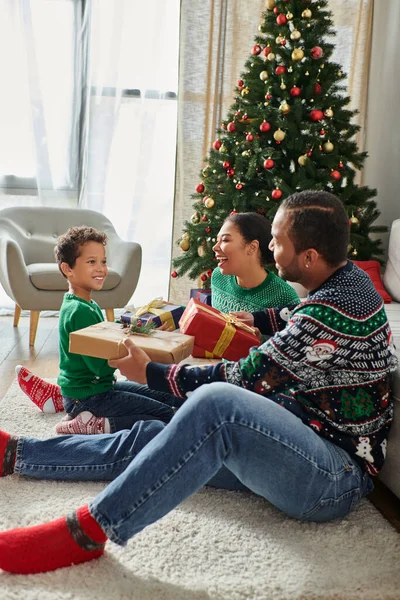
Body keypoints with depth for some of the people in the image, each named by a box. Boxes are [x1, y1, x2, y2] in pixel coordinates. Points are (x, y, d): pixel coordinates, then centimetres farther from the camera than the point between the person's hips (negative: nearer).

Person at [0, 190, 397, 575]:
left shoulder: (335, 309, -24)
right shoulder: (345, 280, 6)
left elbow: (246, 379, -19)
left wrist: (151, 373, -9)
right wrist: (253, 319, 27)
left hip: (336, 478, -9)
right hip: (297, 439, 9)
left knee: (216, 404, -36)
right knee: (149, 437, 1)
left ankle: (88, 531, -28)